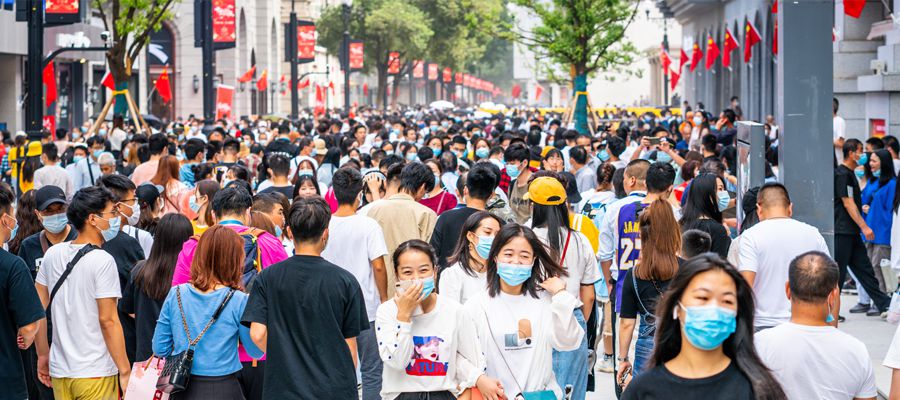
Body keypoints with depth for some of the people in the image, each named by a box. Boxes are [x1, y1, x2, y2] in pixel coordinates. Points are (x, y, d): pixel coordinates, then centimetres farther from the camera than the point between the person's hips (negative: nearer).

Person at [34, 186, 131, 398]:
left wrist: (43, 355, 19)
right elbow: (107, 320, -16)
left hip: (59, 372, 6)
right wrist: (125, 371, -11)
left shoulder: (53, 254, 6)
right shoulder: (103, 261, -13)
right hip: (96, 373, -6)